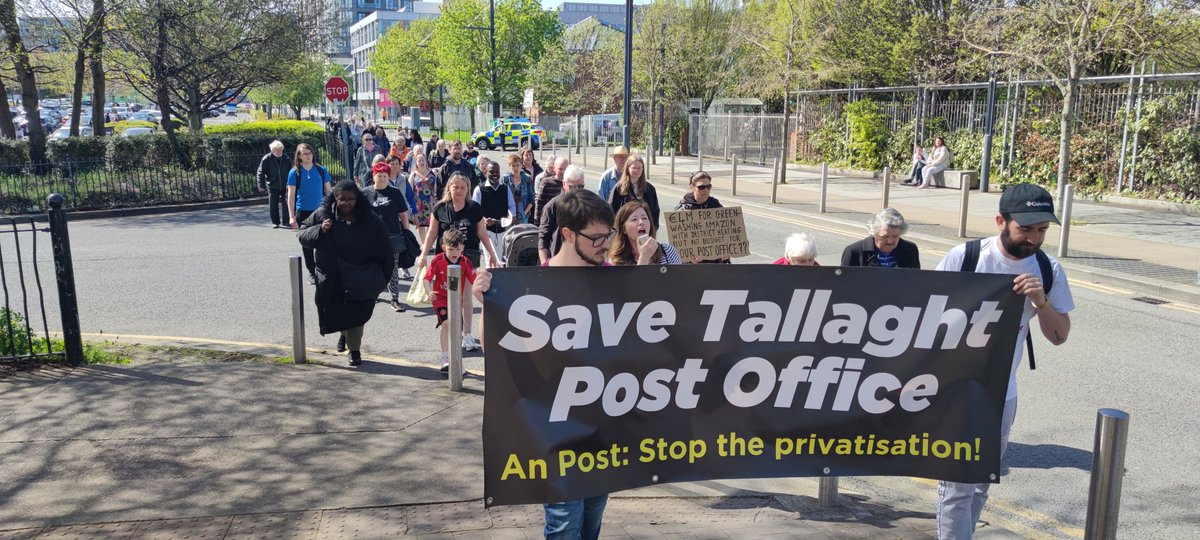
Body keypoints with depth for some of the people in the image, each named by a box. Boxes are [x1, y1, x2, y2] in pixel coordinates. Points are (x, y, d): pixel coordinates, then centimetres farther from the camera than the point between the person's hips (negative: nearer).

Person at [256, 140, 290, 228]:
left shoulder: (286, 158, 3)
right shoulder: (267, 159, -6)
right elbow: (260, 173, -3)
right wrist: (261, 185, -8)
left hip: (284, 186, 1)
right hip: (272, 186, -1)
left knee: (285, 205, -2)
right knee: (273, 205, 6)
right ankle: (275, 222, 17)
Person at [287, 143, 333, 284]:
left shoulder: (321, 170, 2)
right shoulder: (294, 172, -3)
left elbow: (328, 191, 7)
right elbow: (291, 195, -3)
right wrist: (291, 217, -9)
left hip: (320, 211, 1)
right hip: (303, 212, -1)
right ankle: (311, 272, 17)